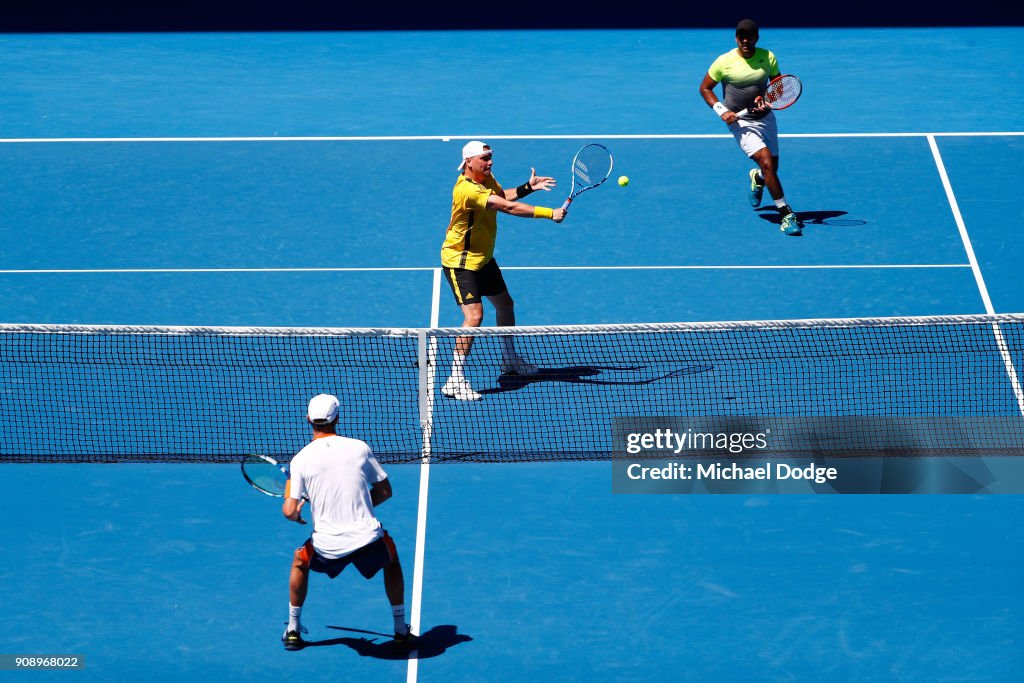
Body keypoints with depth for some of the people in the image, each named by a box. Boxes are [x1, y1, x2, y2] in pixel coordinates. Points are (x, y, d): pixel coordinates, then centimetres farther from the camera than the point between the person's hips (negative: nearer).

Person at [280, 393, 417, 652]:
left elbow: (290, 511, -2)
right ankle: (401, 631, 32)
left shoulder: (300, 459, -1)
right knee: (391, 556, 33)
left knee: (300, 562, 33)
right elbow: (385, 491, 10)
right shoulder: (359, 448, 2)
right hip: (367, 538, 0)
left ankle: (292, 630, 34)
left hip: (328, 545, 0)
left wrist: (294, 512, 22)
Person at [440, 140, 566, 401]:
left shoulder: (486, 178, 0)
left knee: (505, 304, 22)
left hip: (483, 259, 10)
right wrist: (550, 213, -36)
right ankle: (455, 380, -17)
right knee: (474, 315, -21)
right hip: (460, 262, -10)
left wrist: (527, 187, 3)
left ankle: (509, 359, 44)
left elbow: (503, 195, 22)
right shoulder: (467, 189, -30)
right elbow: (509, 207, -35)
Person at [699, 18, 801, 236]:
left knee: (772, 169, 14)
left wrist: (768, 101, -14)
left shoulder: (768, 57, -4)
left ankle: (757, 178, 54)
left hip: (766, 118, 4)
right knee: (766, 161, -23)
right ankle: (787, 215, -20)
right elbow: (705, 88, 0)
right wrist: (721, 111, -14)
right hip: (741, 122, -4)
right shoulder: (724, 62, -11)